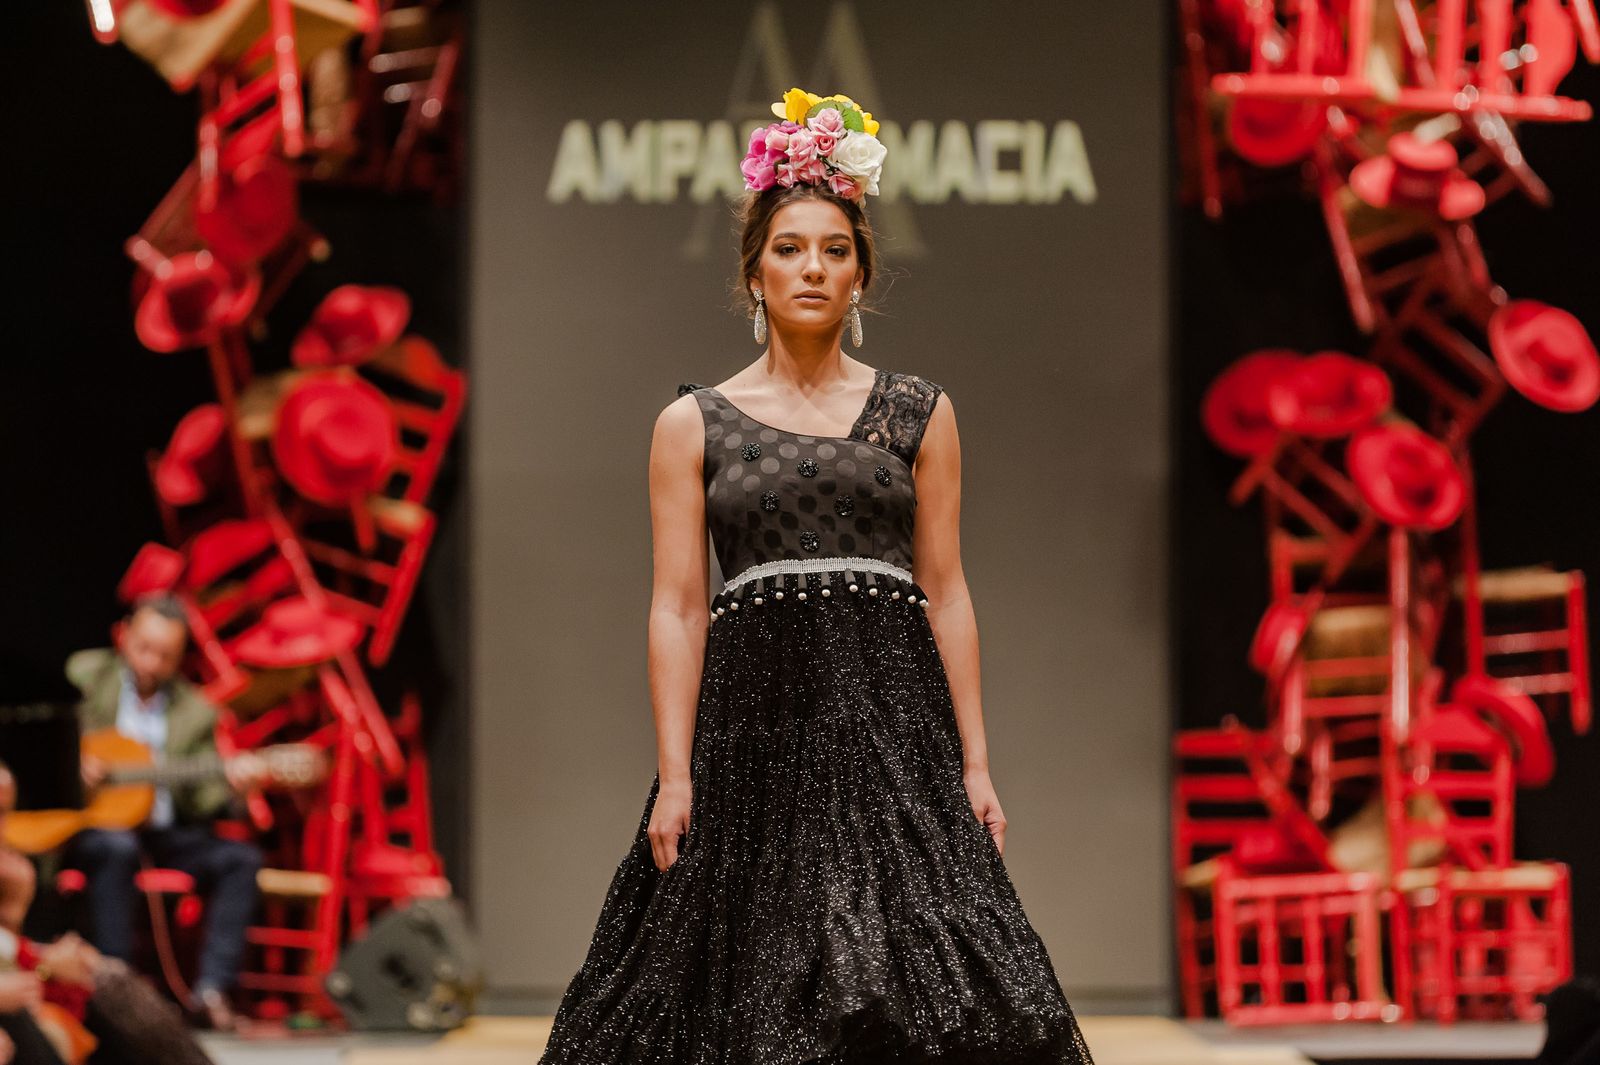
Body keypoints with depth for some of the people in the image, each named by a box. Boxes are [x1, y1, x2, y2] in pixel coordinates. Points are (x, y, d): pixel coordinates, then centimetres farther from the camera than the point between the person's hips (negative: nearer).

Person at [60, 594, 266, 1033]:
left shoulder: (195, 713, 11)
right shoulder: (81, 675, 4)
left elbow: (198, 803, 7)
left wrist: (229, 783, -15)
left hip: (161, 833, 4)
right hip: (84, 826, -4)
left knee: (239, 857, -19)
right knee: (118, 848, -37)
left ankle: (211, 990, -24)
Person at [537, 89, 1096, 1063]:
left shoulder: (919, 413, 9)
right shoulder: (694, 425, 8)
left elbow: (947, 593, 7)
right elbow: (678, 608, 3)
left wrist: (975, 764, 1)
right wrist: (675, 778, -5)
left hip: (889, 711, 0)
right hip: (752, 717, 0)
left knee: (917, 982, -11)